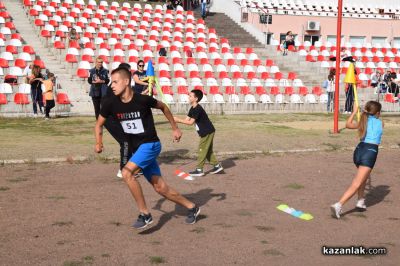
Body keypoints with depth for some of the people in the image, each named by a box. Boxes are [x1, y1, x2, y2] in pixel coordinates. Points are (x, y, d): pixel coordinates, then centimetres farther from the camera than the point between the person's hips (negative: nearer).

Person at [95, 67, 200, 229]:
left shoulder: (142, 99, -18)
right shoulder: (111, 104, -8)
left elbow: (163, 107, 2)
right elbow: (99, 124, 8)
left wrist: (175, 128, 8)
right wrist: (98, 143, -10)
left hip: (150, 144, -6)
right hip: (137, 149, 6)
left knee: (127, 173, -25)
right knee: (160, 187, 9)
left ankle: (145, 214, -13)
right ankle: (191, 208, 28)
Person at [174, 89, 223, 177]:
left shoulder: (197, 109, -22)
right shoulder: (193, 109, 9)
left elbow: (190, 122, -24)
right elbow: (187, 119, 6)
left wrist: (178, 120, -20)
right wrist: (177, 120, -7)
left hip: (207, 132, -10)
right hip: (207, 132, 10)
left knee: (202, 150, -5)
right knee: (208, 151, 15)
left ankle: (199, 170, -1)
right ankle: (217, 165, 20)